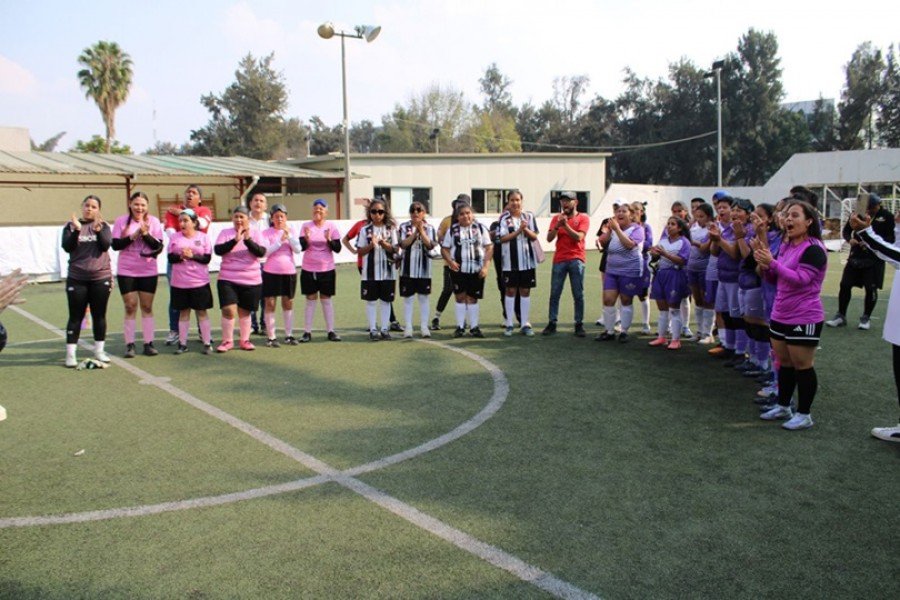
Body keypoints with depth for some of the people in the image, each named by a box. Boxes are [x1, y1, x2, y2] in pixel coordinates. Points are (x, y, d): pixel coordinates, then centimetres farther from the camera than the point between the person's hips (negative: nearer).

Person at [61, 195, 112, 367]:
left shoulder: (103, 225, 4)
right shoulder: (71, 225, 2)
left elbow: (106, 245, -10)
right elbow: (67, 247, -8)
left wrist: (98, 230, -25)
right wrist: (77, 230, -22)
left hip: (100, 278, 1)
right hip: (76, 278, -1)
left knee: (99, 315, 8)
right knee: (76, 316, 2)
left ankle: (99, 350, 19)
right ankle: (70, 354, 5)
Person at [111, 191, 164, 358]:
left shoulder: (153, 221, -1)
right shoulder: (122, 221, -1)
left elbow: (159, 247, -5)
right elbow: (115, 245, -5)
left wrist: (146, 234, -19)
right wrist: (133, 236, -17)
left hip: (148, 272, 0)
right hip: (126, 271, 0)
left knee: (147, 307, 6)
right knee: (130, 307, 3)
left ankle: (148, 343, 12)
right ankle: (130, 345, 9)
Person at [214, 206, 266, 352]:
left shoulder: (255, 234, 3)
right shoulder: (225, 233, 2)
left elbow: (261, 252, -11)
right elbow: (218, 250, -12)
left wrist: (248, 239, -25)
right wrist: (235, 240, -22)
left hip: (251, 281, 1)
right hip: (227, 279, -1)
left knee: (245, 311, 10)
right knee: (228, 310, -10)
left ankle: (245, 340, 22)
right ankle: (227, 341, 4)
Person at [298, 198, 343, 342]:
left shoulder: (331, 226, -1)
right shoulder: (306, 226, 0)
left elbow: (338, 248, -4)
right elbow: (302, 247, -7)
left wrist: (329, 240, -22)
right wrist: (306, 239, -27)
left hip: (326, 269, 0)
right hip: (308, 269, 0)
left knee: (326, 300, 6)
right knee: (310, 300, 4)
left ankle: (331, 331, 10)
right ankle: (307, 332, 7)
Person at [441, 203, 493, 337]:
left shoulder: (480, 228, 5)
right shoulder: (452, 230, 5)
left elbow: (489, 248, 3)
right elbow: (444, 249, 5)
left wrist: (485, 266, -7)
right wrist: (450, 261, -13)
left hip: (476, 270, 0)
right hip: (458, 270, 0)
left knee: (472, 298, 4)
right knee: (460, 296, -2)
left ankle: (474, 327, 13)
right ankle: (460, 327, 7)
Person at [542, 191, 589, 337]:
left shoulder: (583, 218, 2)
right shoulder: (556, 218, 10)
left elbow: (578, 237, -11)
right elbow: (549, 238, 0)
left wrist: (565, 225, -16)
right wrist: (557, 225, -14)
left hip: (576, 260, -2)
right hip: (559, 260, 2)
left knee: (578, 295, 1)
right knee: (554, 294, 2)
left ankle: (579, 325, 7)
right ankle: (552, 324, 7)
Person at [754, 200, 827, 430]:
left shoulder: (814, 249, -16)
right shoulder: (786, 246, 9)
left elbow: (801, 279, -26)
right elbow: (773, 278, 14)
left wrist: (772, 262, -29)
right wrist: (764, 264, -6)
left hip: (804, 318, -8)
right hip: (780, 315, 8)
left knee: (802, 365, 2)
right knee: (784, 363, 16)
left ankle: (804, 415, 12)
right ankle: (783, 407, 28)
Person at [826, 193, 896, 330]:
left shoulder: (887, 216, -5)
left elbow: (890, 238, -7)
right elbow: (846, 230, 10)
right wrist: (850, 239, -12)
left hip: (875, 259, -3)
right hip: (855, 256, 3)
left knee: (871, 289, 0)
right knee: (845, 285, 1)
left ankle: (866, 318, 16)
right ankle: (841, 316, 13)